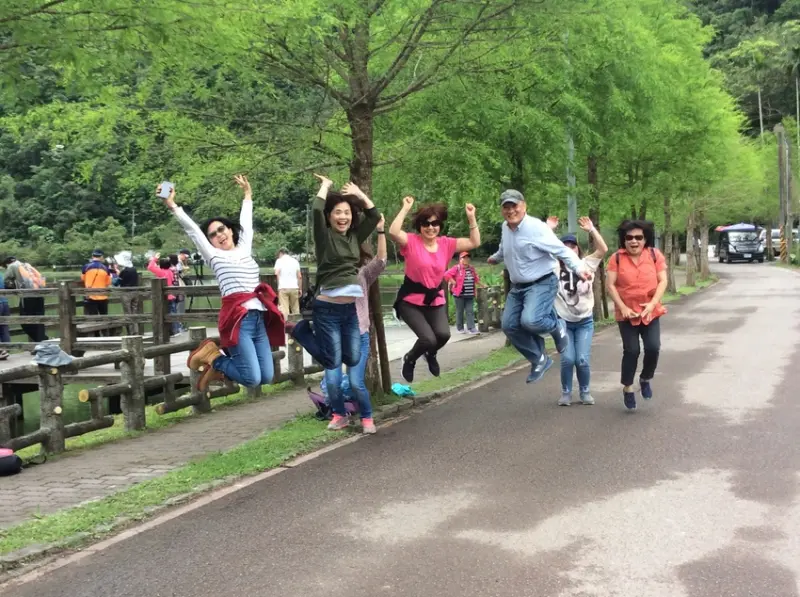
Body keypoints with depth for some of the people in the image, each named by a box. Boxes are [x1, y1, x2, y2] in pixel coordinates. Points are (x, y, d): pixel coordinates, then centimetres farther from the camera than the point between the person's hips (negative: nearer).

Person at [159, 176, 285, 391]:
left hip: (260, 318, 6)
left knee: (266, 377, 2)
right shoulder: (213, 255, 7)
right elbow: (191, 229, 2)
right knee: (252, 379, -13)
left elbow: (246, 223, 34)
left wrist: (247, 195, 43)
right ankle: (213, 357, 12)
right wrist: (172, 206, -5)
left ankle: (218, 363, 21)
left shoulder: (245, 249, 20)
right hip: (237, 319, -6)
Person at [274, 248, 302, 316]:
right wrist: (300, 289, 11)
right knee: (295, 309, 10)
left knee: (284, 309, -7)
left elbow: (277, 273, -12)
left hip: (283, 287, -3)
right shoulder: (295, 261, 13)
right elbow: (299, 276, 8)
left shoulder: (279, 260, 3)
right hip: (294, 287, 3)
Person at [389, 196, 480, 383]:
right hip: (411, 301, -4)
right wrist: (405, 209, -27)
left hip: (436, 300, 4)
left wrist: (471, 217, -10)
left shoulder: (446, 244, 1)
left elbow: (475, 242, -1)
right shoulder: (411, 242, -11)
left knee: (443, 334, -21)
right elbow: (393, 232, -30)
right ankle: (410, 359, 18)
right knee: (428, 339, -20)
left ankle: (430, 354, 18)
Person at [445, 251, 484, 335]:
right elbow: (447, 274, -12)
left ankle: (471, 328, -3)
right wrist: (454, 282, -13)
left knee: (470, 312, 0)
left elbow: (476, 279, 29)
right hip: (460, 294, -5)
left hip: (470, 295, 5)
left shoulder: (472, 269, 15)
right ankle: (460, 328, 13)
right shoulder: (456, 268, -5)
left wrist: (481, 286, 29)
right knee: (460, 312, 4)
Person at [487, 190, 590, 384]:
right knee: (510, 326, 4)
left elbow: (561, 250, -23)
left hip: (542, 283, -8)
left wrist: (579, 268, -36)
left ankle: (557, 327, 6)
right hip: (517, 286, 8)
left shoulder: (536, 227, -20)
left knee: (530, 321, -28)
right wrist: (495, 258, 47)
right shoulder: (505, 228, 5)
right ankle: (539, 360, 20)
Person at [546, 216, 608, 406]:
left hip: (585, 321, 0)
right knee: (567, 359, -11)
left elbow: (603, 249, -12)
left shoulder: (586, 264, 0)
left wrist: (591, 230, -18)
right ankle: (566, 393, 10)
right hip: (563, 321, 0)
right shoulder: (555, 267, -2)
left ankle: (585, 392, 15)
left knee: (582, 360, -8)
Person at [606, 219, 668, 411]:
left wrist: (652, 303, -15)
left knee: (653, 347, -9)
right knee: (631, 350, -3)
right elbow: (611, 285, -5)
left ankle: (645, 379, 19)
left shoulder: (655, 254, -1)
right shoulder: (617, 258, -4)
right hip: (627, 314, -1)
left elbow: (662, 281, -2)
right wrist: (622, 307, -15)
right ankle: (627, 388, 15)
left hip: (650, 312, 1)